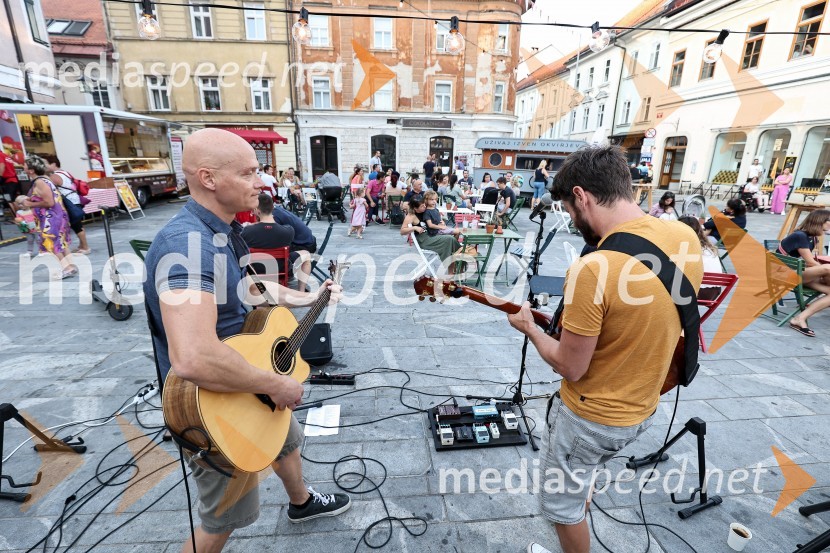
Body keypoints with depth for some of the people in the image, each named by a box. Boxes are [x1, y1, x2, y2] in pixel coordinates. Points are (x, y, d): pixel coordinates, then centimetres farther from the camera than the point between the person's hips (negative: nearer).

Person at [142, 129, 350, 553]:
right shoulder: (188, 242, -34)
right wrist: (275, 384, -31)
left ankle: (302, 503, 61)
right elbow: (193, 360, -45)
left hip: (248, 385, 10)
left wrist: (308, 298, 15)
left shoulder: (224, 231, 0)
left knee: (287, 440, 31)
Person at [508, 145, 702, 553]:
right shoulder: (687, 238, -8)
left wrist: (529, 328, -6)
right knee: (583, 472, 35)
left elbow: (570, 368, -22)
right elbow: (657, 321, 7)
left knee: (562, 505, 20)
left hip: (591, 417, -8)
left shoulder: (591, 270, -33)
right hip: (643, 408, 8)